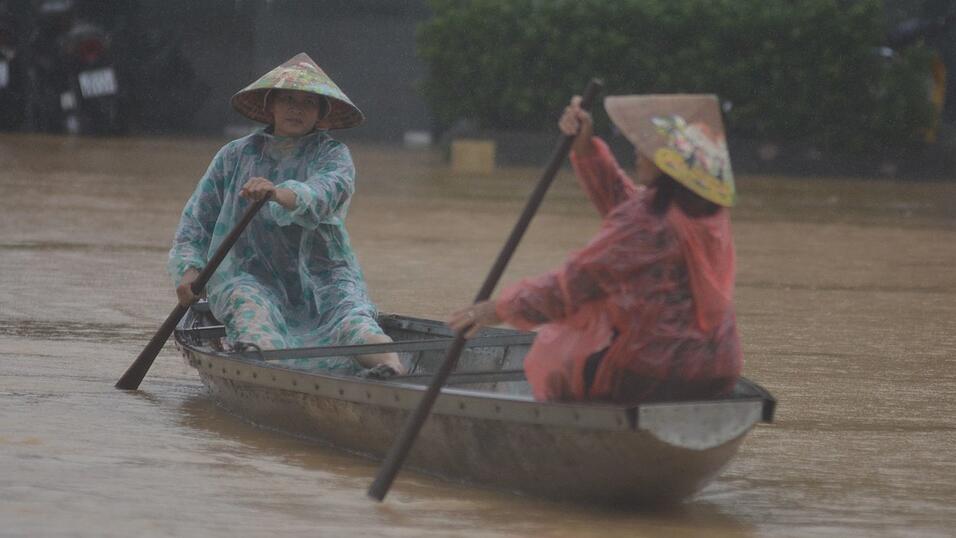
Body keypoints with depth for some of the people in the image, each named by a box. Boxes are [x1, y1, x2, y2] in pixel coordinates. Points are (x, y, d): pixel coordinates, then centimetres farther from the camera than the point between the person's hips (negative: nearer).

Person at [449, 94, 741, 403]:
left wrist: (501, 309, -10)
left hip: (654, 375, -8)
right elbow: (623, 201, 16)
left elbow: (574, 283, -18)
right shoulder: (707, 211, 3)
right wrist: (584, 146, 9)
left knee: (552, 351, 17)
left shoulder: (648, 226, -22)